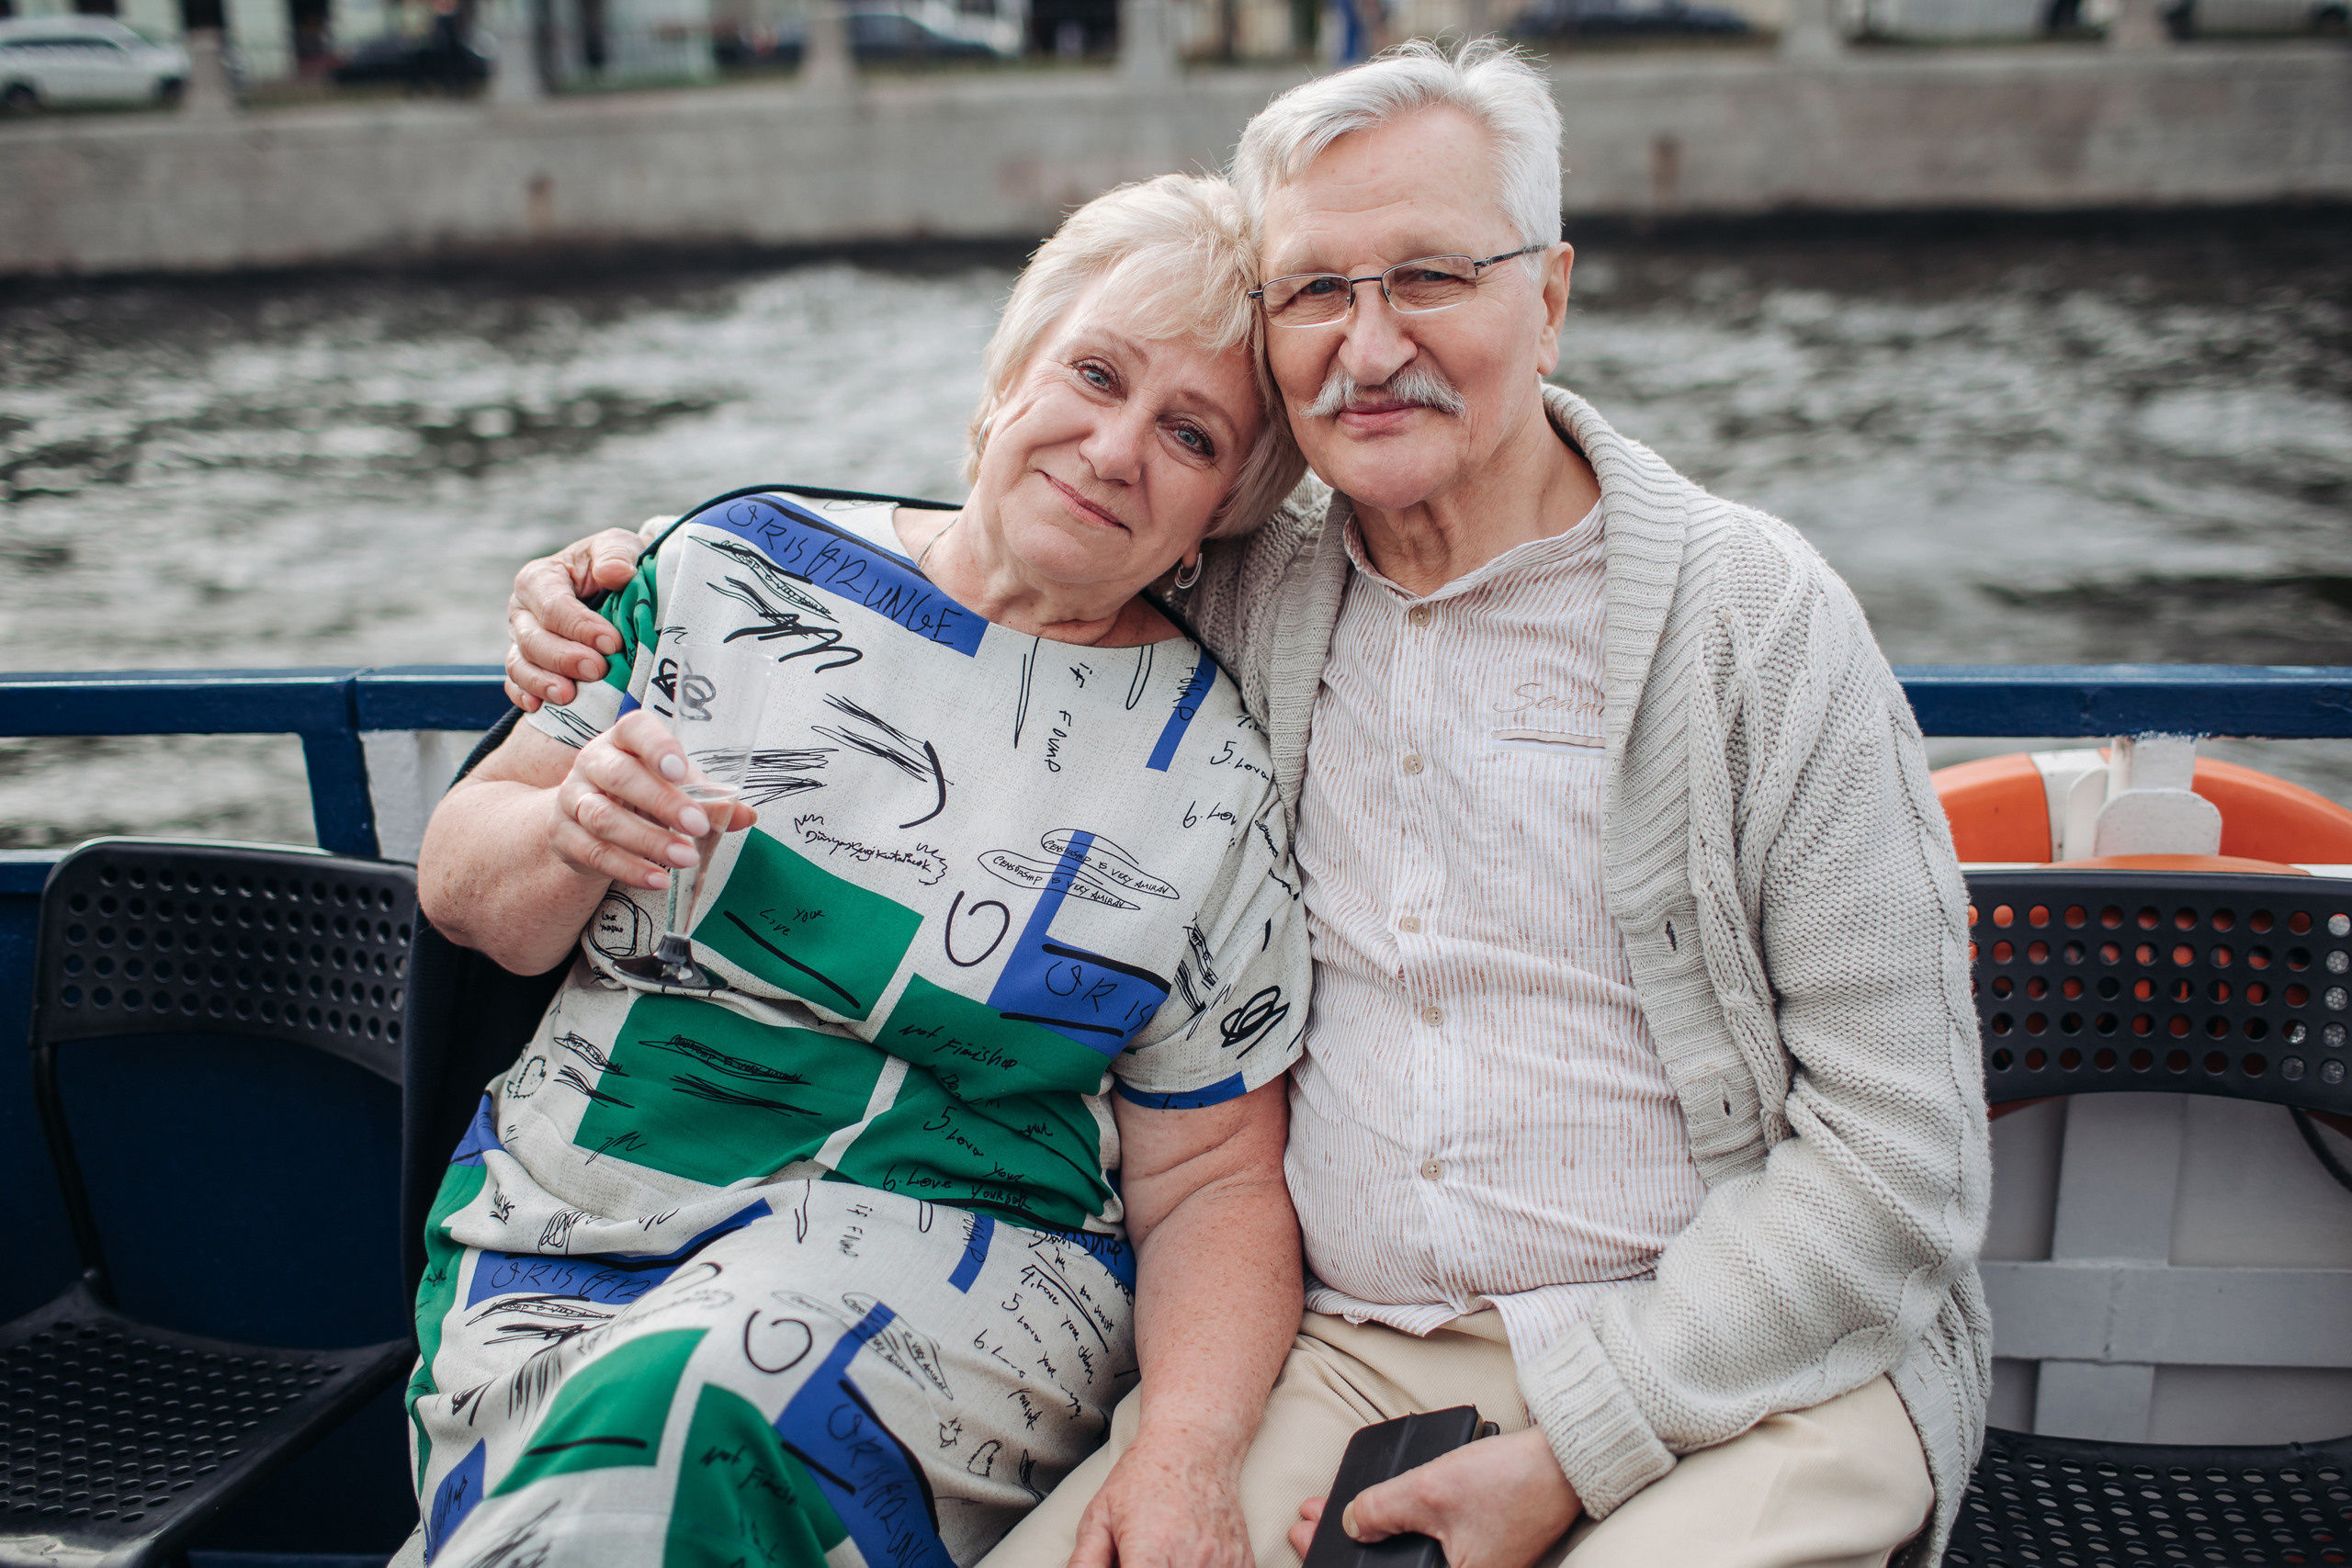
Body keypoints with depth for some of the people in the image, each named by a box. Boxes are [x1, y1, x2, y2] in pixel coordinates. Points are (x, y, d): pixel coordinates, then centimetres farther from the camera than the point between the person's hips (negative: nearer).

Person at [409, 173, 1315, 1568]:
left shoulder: (1212, 784, 0)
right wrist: (575, 835, -14)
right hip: (556, 1220, 2)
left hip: (945, 1258, -1)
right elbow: (462, 880, 10)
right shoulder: (747, 565, 4)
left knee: (687, 1417, -31)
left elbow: (1211, 1185, 2)